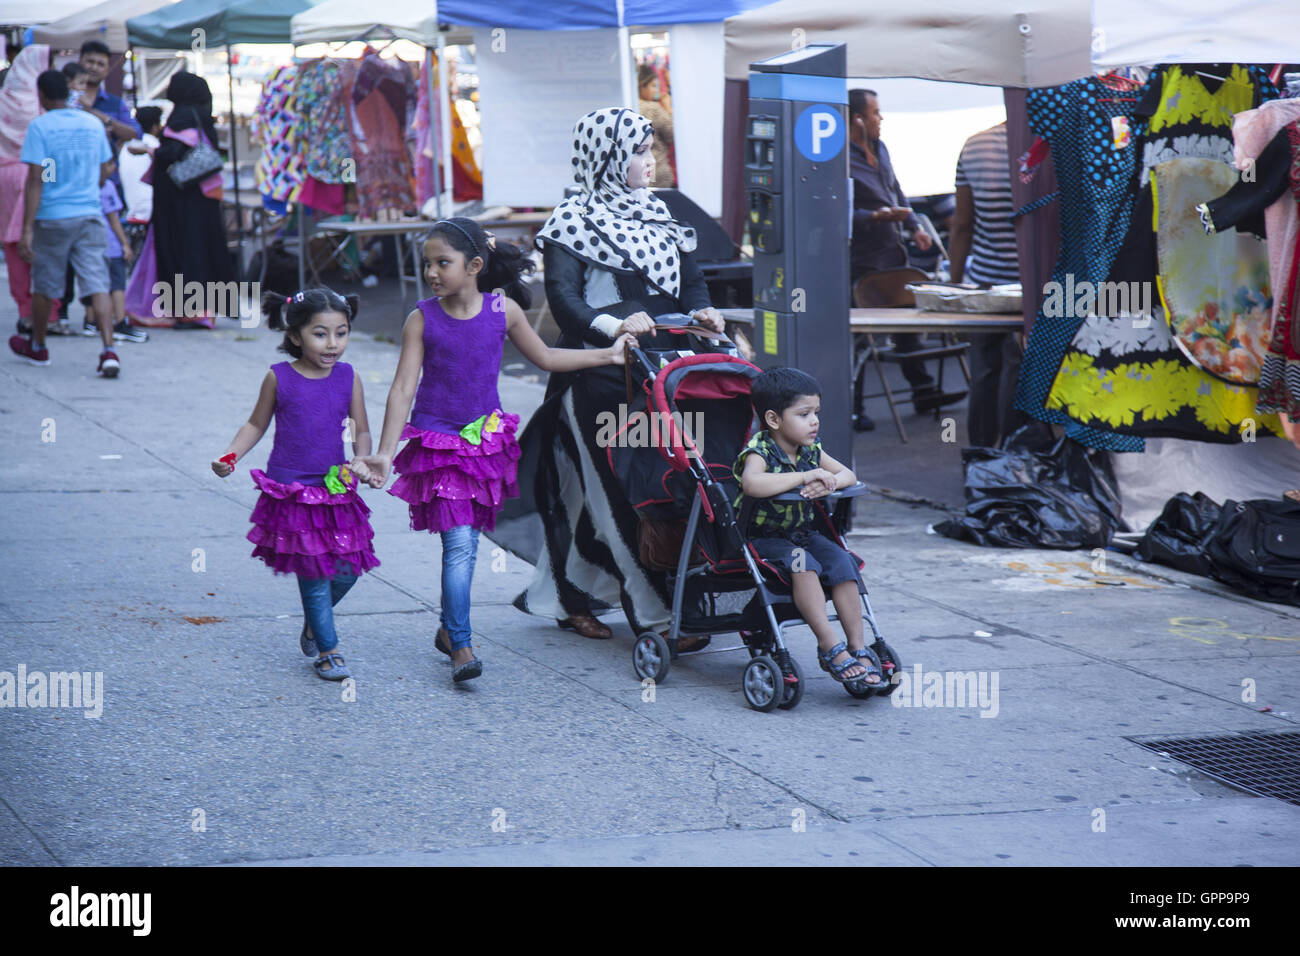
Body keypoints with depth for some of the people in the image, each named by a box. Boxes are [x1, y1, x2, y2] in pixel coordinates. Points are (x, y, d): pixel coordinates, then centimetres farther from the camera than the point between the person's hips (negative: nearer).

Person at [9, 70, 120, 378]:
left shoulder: (39, 127, -9)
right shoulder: (93, 124, 6)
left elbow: (35, 180, -14)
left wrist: (27, 229, -14)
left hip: (52, 217, -3)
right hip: (89, 214, 3)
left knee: (43, 286, 14)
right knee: (97, 283, -4)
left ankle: (37, 347, 31)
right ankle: (109, 350, -18)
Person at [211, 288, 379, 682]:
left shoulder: (348, 378, 0)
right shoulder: (279, 378, -5)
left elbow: (361, 431, 7)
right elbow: (256, 424, 8)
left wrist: (361, 461, -12)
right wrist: (230, 456, -6)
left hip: (336, 490, 3)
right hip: (291, 492, -3)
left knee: (346, 571, 4)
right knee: (314, 573, -1)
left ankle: (312, 626, 33)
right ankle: (327, 650, 13)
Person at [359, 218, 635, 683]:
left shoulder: (503, 310, -2)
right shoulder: (422, 319, -8)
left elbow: (545, 357, 13)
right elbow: (403, 388, -9)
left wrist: (608, 354, 14)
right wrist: (384, 452, -15)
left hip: (485, 439, 3)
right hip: (436, 443, -3)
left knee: (468, 540, 10)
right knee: (458, 543, -11)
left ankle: (449, 628, 29)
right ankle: (461, 645, -9)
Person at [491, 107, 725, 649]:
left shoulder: (655, 213, 18)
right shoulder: (574, 222, -4)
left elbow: (689, 278, 17)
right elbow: (563, 298, -14)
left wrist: (701, 311, -5)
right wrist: (611, 325, -31)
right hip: (599, 376, -7)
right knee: (620, 493, -6)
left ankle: (571, 597, 22)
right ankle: (655, 616, -5)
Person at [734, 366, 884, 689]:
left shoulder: (810, 450, 5)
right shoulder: (759, 452, -17)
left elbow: (848, 474, 7)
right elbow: (752, 484, -38)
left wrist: (829, 483, -18)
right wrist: (806, 476, -36)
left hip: (804, 533, 6)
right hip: (762, 538, -6)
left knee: (841, 561, -18)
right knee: (801, 562, -33)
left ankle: (858, 647, -15)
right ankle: (830, 647, -29)